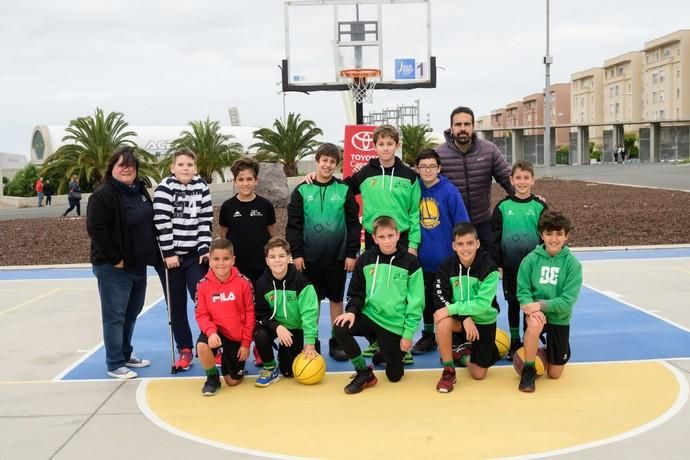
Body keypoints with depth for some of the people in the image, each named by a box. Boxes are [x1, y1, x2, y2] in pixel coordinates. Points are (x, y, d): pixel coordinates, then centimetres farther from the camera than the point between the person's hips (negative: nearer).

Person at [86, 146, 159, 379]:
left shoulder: (140, 190, 11)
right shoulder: (103, 194, -14)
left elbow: (149, 223, 20)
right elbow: (95, 229, -21)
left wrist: (152, 254, 11)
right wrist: (115, 259, -19)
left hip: (139, 265, 8)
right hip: (114, 268, -8)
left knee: (132, 313, 18)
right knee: (115, 316, 1)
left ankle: (126, 354, 32)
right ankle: (115, 364, 10)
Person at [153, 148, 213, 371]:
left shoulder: (202, 187, 2)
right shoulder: (164, 188, -7)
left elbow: (206, 220, 3)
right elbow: (162, 222, -13)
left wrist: (205, 249, -5)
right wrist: (168, 252, -16)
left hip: (196, 254, 2)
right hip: (170, 255, -1)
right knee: (176, 305, 5)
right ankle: (184, 350, 15)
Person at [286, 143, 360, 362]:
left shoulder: (344, 190, 0)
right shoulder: (302, 190, 0)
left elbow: (353, 223, 0)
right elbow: (293, 225, 0)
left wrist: (352, 253, -4)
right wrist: (296, 253, -6)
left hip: (338, 257, 0)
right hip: (310, 258, 0)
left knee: (336, 299, 10)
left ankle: (337, 342, 21)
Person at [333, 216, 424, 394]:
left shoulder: (410, 262, -8)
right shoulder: (365, 260, -2)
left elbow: (416, 301, -6)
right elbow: (356, 293, 6)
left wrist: (408, 333, -9)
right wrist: (352, 311, -15)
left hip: (395, 325, -2)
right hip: (369, 316, 2)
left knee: (394, 375, 1)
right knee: (341, 327, -27)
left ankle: (387, 352, 38)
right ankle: (364, 372, -6)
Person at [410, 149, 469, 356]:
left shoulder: (450, 191, -12)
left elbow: (462, 224, -11)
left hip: (447, 259, -4)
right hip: (424, 259, 4)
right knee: (427, 300, 17)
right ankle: (428, 336, 31)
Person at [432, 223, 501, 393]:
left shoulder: (489, 268, -20)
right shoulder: (447, 266, -12)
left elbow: (482, 304, -27)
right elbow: (440, 299, -16)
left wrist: (451, 309, -33)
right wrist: (465, 318, -28)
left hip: (484, 321, -1)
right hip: (459, 318, 1)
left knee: (478, 374, 1)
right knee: (443, 320, -35)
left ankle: (468, 352, 37)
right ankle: (448, 371, -16)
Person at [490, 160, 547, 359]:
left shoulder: (540, 206, -2)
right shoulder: (503, 206, -1)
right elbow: (495, 237, 1)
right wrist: (497, 264, -2)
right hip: (510, 266, 1)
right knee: (513, 303, 10)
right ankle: (514, 341, 22)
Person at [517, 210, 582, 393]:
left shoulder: (572, 264, -11)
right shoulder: (531, 259, -9)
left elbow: (567, 301, -16)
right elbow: (523, 291, -9)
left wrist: (540, 305, -27)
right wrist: (532, 308, -29)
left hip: (559, 318, 1)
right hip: (536, 313, -1)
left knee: (554, 374, 8)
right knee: (535, 323, -40)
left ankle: (548, 352, 44)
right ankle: (528, 370, -16)